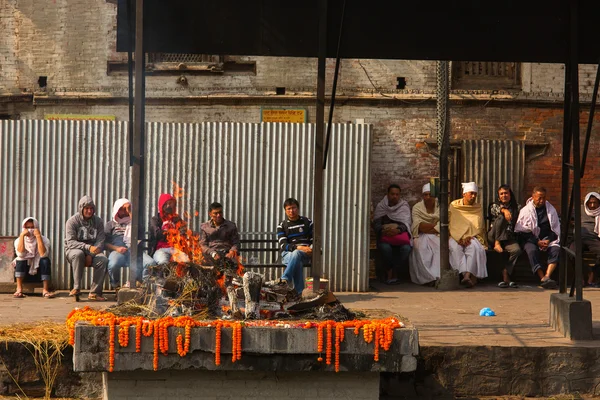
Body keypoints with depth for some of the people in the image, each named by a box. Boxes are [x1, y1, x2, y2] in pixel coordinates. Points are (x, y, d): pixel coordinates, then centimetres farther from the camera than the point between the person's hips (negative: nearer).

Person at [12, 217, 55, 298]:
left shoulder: (44, 239, -9)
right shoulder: (19, 240, -5)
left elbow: (43, 255, -28)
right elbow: (20, 254, -25)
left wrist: (38, 236, -28)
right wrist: (22, 236, -26)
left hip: (39, 269, 0)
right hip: (24, 270, 1)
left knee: (45, 260, -30)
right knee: (20, 259, -29)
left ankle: (45, 290, -29)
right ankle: (19, 289, -29)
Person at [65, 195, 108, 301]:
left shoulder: (98, 221, 6)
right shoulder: (72, 221, -4)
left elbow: (100, 241, -2)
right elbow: (71, 242, -15)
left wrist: (90, 255, -20)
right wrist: (88, 247, -31)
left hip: (92, 252, 3)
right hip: (73, 250, -3)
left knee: (103, 260, -29)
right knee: (78, 254, -39)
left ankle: (94, 292, -24)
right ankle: (76, 288, -33)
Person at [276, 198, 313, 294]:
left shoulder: (307, 222, 16)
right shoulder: (282, 226, 11)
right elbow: (283, 245, -3)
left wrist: (311, 249, -12)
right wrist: (299, 247, -20)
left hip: (305, 255, 0)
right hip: (288, 254, 0)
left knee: (296, 254, -40)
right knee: (297, 262, -40)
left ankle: (284, 281, -49)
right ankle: (299, 293, -48)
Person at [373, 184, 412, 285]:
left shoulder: (404, 206, 9)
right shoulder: (381, 207, 9)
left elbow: (406, 223, -4)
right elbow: (376, 223, 0)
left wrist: (398, 230, -27)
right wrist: (382, 231, -25)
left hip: (401, 234, 0)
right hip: (385, 236, 0)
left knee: (406, 248, -35)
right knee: (384, 247, -37)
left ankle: (394, 272, -17)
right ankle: (390, 271, -13)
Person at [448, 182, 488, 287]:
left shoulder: (478, 208, 14)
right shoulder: (454, 206, 9)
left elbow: (478, 227, 7)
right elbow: (451, 224, 1)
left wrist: (469, 237, -11)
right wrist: (459, 238, -14)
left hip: (472, 237, 1)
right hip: (456, 236, -1)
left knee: (474, 247, -35)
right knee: (455, 247, -36)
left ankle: (468, 275, -47)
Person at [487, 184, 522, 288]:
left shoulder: (517, 207, 19)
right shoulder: (494, 205, 15)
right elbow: (493, 210, -11)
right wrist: (503, 210, -30)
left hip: (509, 238, 1)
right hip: (494, 237, -1)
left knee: (517, 250, -32)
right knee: (501, 217, -27)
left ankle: (505, 275, -28)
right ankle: (497, 243, -30)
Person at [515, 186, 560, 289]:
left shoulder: (551, 209, 11)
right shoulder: (525, 210, 2)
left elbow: (556, 229, 12)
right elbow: (522, 231, -3)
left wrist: (548, 240, -8)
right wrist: (537, 242, -14)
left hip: (548, 238, 2)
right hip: (531, 239, -2)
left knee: (556, 249, -30)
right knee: (532, 251, -35)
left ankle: (546, 277, -44)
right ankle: (543, 278, -42)